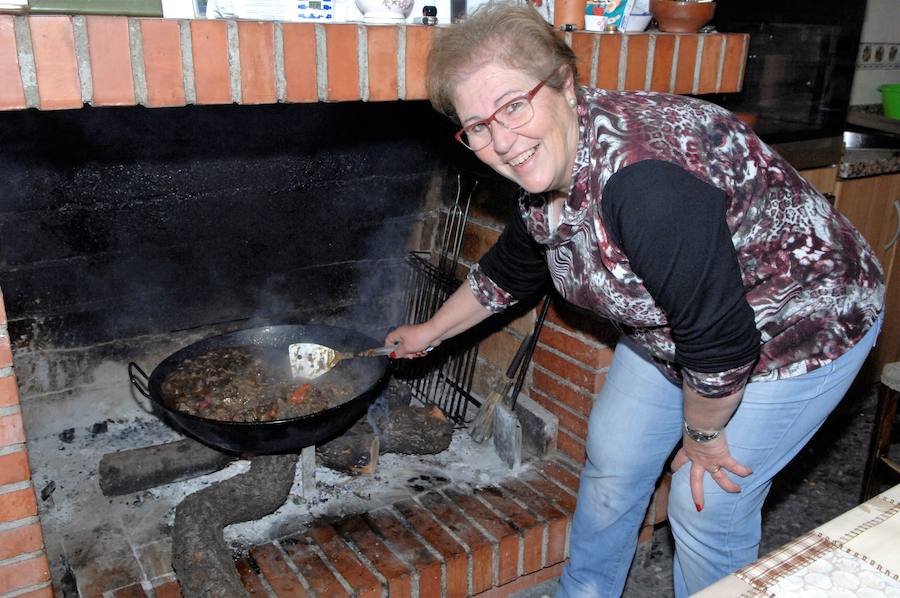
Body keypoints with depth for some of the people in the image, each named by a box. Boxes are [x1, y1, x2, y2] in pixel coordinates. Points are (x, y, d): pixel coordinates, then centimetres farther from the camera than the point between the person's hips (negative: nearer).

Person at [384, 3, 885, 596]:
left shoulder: (642, 175, -39)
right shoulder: (547, 173, -9)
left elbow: (719, 337, -33)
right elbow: (509, 270, 10)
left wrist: (703, 433, -14)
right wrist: (431, 332, 20)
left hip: (797, 331, -7)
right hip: (672, 329, 8)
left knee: (707, 511, 0)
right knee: (612, 464, 14)